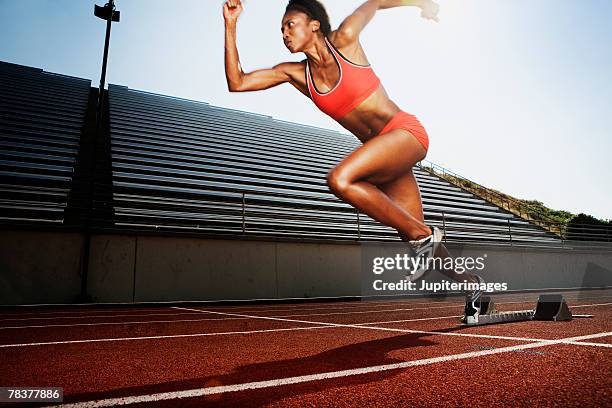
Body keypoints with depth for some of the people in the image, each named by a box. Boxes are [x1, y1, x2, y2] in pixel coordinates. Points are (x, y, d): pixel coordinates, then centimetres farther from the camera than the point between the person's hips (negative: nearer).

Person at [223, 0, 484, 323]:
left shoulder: (344, 40, -5)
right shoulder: (296, 73, 7)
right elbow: (237, 83, 1)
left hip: (405, 131, -6)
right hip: (381, 150, 6)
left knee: (340, 180, -30)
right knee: (413, 236, 9)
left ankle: (423, 235, -14)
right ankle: (471, 283, 35)